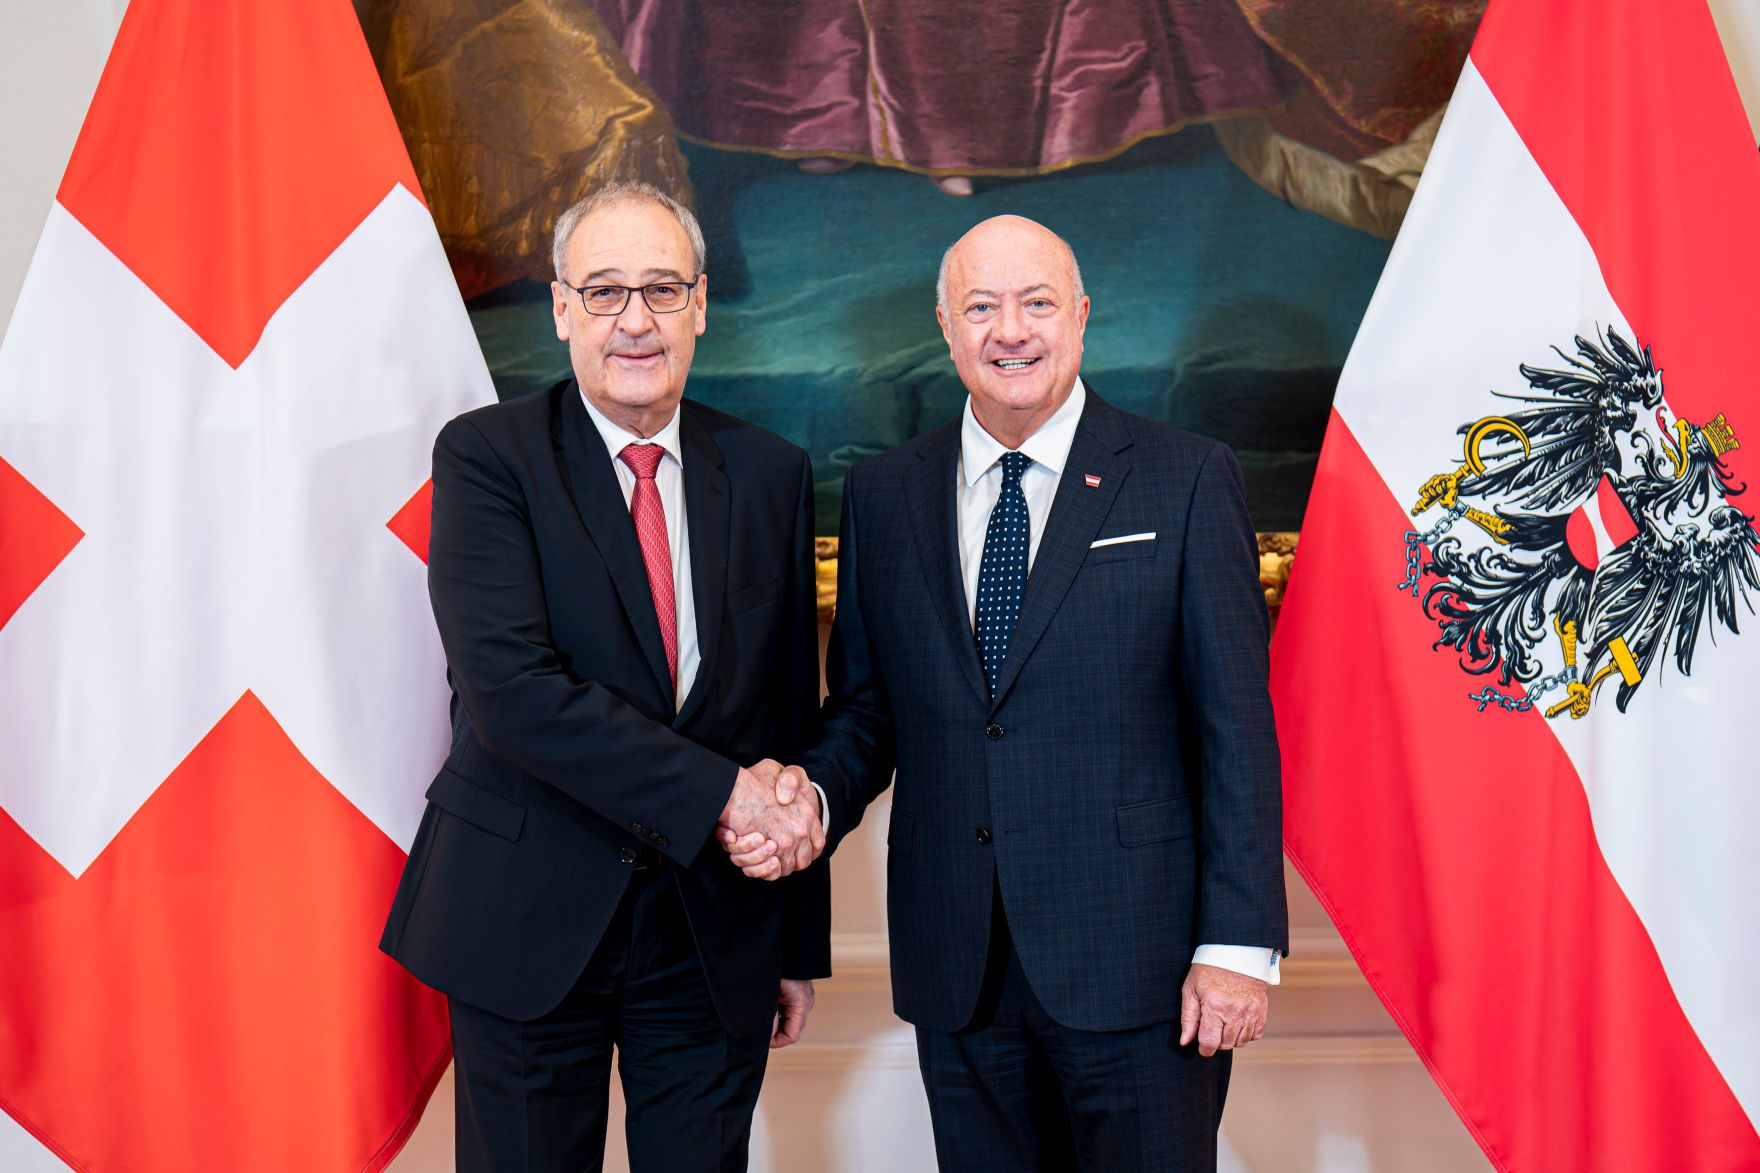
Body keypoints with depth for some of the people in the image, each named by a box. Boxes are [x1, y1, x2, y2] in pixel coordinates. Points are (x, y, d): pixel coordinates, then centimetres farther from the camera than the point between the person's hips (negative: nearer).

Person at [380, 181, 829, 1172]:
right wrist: (718, 793, -20)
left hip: (718, 936, 3)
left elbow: (795, 714, 7)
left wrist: (802, 944, 8)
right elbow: (508, 686, -20)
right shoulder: (487, 455, -6)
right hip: (529, 928, -2)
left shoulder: (773, 475, 4)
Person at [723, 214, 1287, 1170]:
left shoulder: (1187, 481, -3)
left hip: (1136, 965, -3)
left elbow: (1236, 725, -5)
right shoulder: (883, 495, 7)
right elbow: (866, 704, 11)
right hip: (956, 970, 3)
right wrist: (815, 792, -10)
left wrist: (1239, 943, -9)